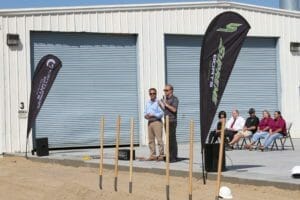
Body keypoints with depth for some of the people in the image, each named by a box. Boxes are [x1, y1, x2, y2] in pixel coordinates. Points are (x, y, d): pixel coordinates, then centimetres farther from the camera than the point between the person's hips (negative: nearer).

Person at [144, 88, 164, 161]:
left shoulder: (158, 102, -4)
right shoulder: (148, 103, 16)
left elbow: (161, 113, -12)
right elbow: (145, 112, 19)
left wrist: (152, 115, -19)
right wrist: (146, 116, -3)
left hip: (157, 122, -7)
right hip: (149, 122, 7)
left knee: (159, 139, -9)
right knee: (151, 140, 5)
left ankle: (161, 155, -7)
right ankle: (153, 155, 10)